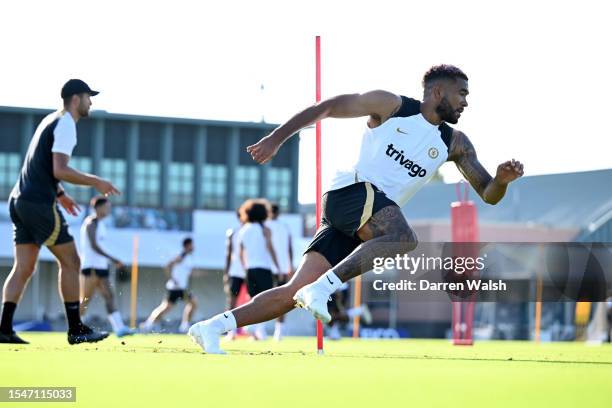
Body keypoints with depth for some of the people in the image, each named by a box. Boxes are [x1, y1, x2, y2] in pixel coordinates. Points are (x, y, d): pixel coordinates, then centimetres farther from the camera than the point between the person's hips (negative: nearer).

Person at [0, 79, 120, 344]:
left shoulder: (51, 121, 21)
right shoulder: (66, 125, -10)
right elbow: (60, 170, -19)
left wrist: (60, 194, 29)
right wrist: (95, 182, -12)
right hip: (40, 203, -9)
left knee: (23, 268, 6)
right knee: (70, 262, -2)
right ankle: (76, 330, 1)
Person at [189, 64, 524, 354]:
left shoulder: (455, 144, 19)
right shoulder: (392, 106, 4)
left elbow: (489, 195, 17)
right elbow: (324, 108, 7)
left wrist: (502, 180, -7)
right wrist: (277, 138, 1)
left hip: (368, 224, 6)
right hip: (352, 191, -6)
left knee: (295, 293, -6)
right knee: (405, 239, -33)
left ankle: (212, 327, -6)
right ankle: (320, 289, -39)